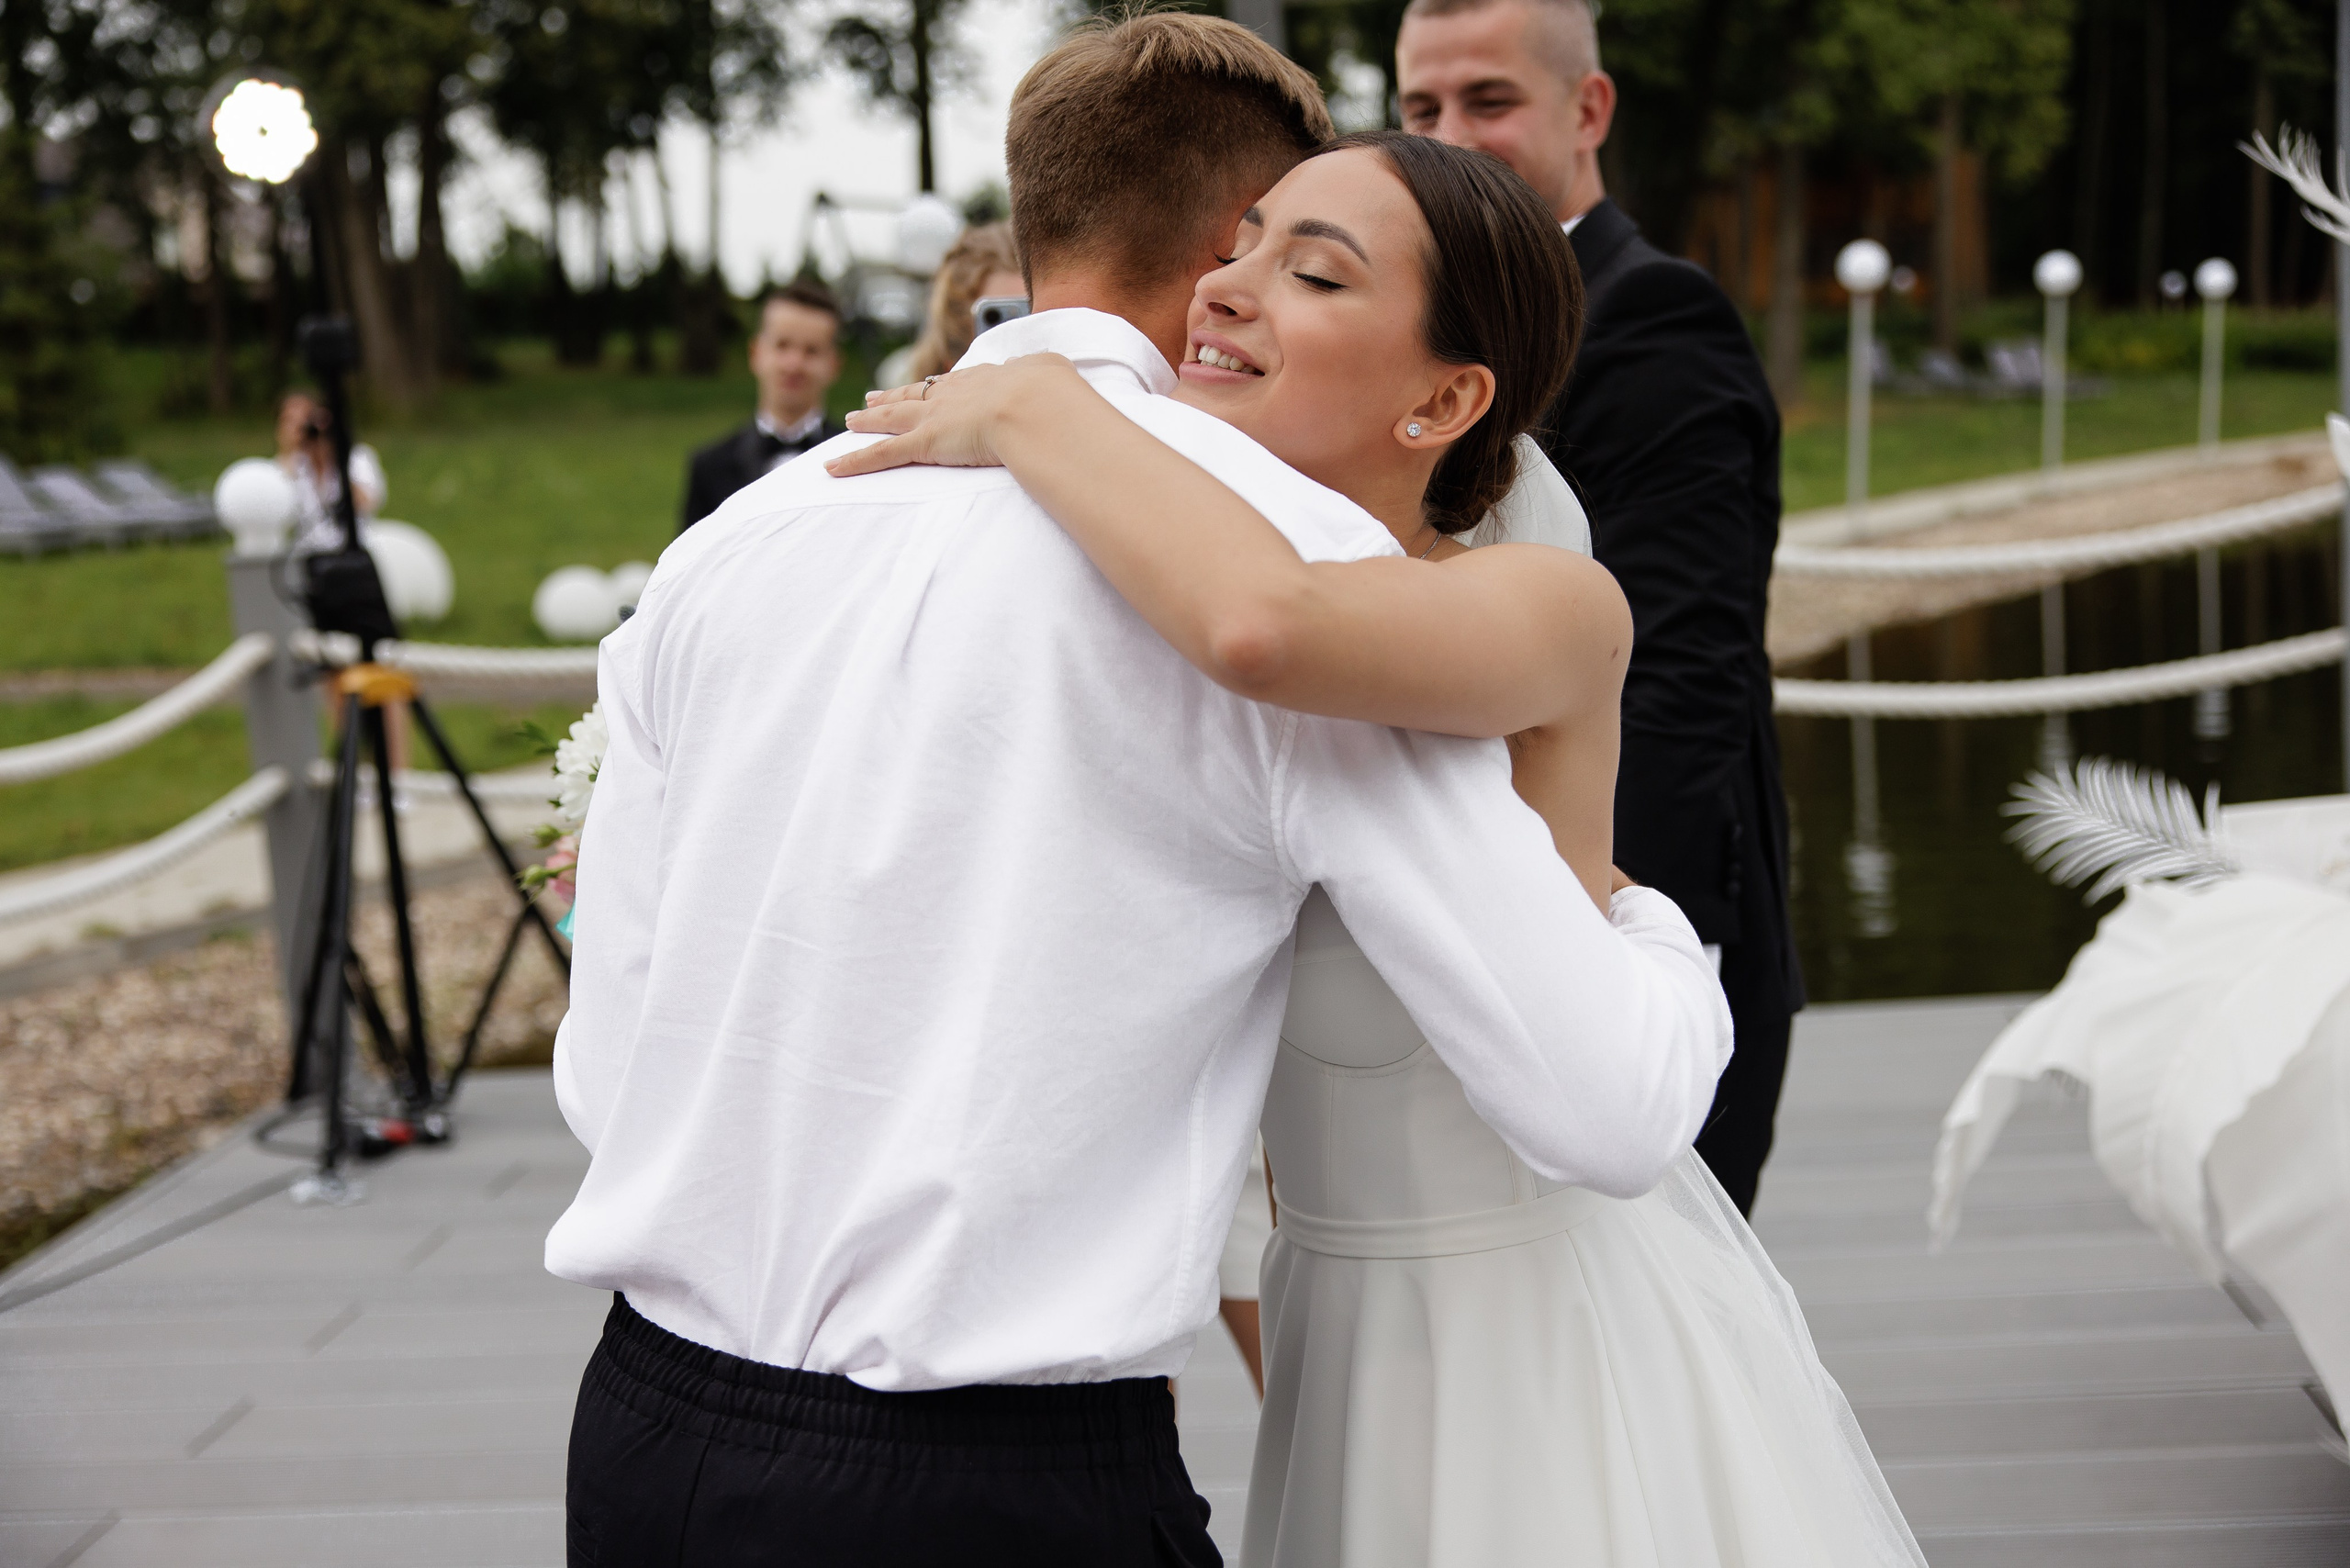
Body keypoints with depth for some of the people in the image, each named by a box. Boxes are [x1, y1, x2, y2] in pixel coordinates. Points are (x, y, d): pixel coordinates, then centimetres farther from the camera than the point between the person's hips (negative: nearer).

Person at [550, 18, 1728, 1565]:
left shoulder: (726, 539, 6)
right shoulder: (1297, 547, -9)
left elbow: (608, 1067, 7)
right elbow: (1611, 1114, -10)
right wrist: (1636, 900, 11)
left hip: (640, 1439, 6)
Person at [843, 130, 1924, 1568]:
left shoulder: (1547, 610, -23)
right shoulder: (1180, 639, -2)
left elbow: (1271, 620, -45)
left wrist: (1028, 404, -29)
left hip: (1574, 1331, -6)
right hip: (1347, 1326, 6)